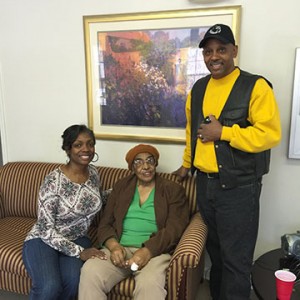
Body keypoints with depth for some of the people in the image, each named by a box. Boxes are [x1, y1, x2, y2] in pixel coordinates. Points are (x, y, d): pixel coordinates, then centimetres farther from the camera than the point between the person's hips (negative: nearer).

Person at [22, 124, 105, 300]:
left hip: (77, 239, 4)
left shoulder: (93, 173, -1)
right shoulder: (54, 181, -20)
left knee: (73, 281, -27)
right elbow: (46, 229, -19)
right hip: (43, 240, -4)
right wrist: (79, 252, -23)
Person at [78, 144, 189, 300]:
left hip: (154, 251, -2)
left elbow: (174, 229, -3)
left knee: (149, 285, -35)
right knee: (89, 273, -27)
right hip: (120, 249, 3)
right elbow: (105, 223, 11)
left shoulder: (173, 190, 8)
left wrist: (147, 251, -19)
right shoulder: (121, 186, 16)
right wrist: (114, 245, -10)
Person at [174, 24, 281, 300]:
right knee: (215, 251, 22)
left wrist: (223, 132, -19)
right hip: (204, 183, 6)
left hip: (239, 187, -6)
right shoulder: (198, 89, 10)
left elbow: (270, 134, -18)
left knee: (236, 259, 5)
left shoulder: (255, 86, -10)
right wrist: (187, 164, 26)